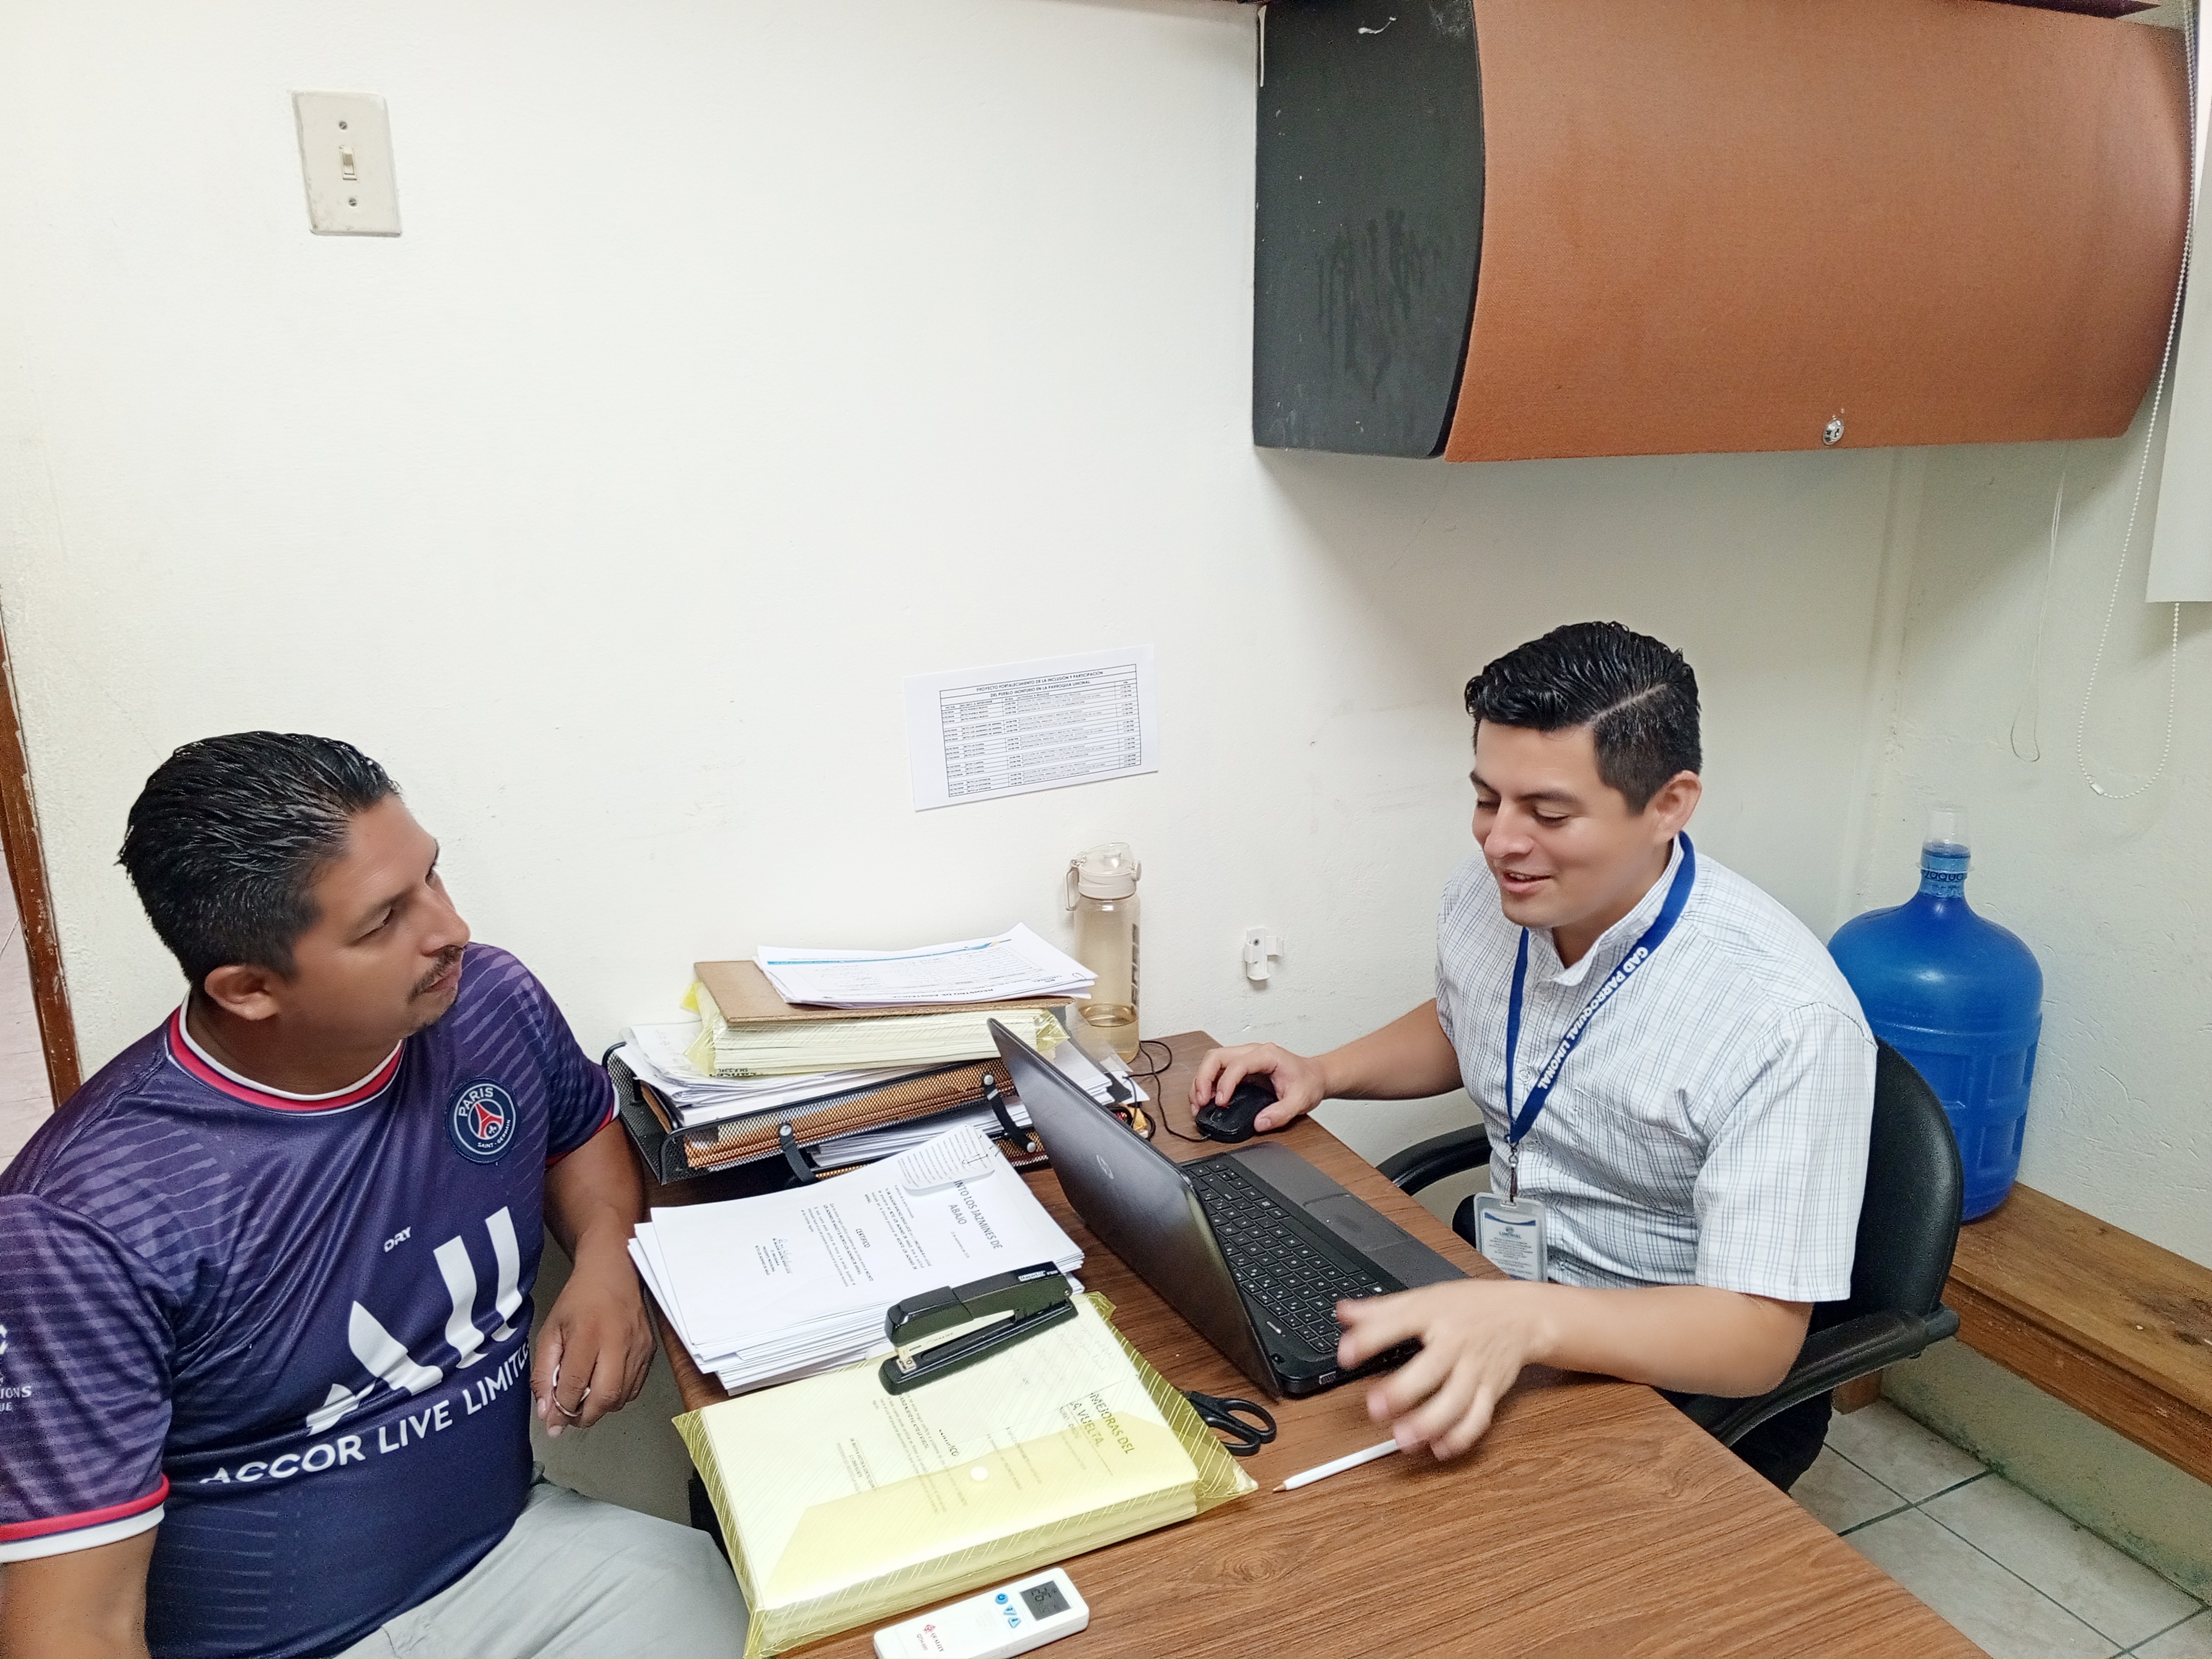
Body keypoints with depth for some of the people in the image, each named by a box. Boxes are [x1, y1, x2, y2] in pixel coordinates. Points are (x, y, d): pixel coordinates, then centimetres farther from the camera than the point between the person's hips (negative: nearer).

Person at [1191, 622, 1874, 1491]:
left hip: (1690, 1385, -6)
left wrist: (1526, 1320, -45)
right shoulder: (1487, 895, -6)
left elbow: (1757, 1337, -28)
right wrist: (1323, 1075, 0)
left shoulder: (1788, 1019, -27)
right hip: (1493, 1304, 6)